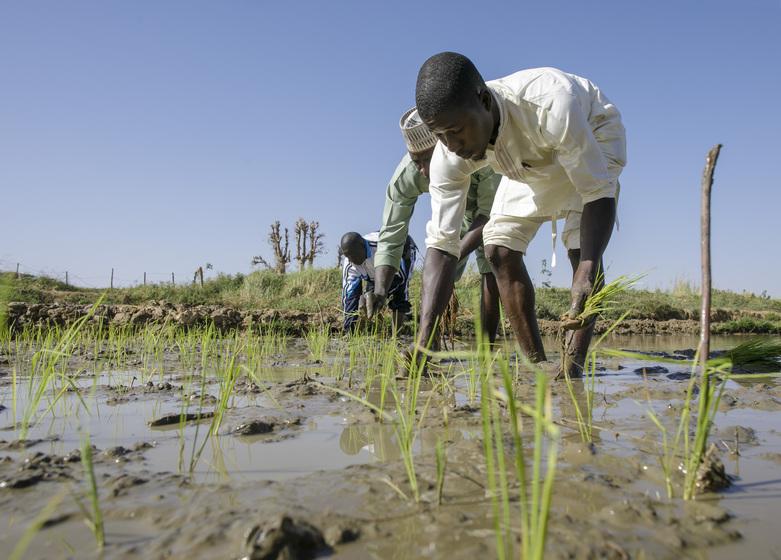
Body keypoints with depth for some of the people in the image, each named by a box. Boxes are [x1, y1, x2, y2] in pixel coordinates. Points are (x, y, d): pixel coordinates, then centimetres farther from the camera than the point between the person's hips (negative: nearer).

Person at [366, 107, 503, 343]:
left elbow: (489, 215, -35)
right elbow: (390, 237, -31)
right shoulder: (405, 177, -35)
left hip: (493, 203, -3)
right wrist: (380, 289, -46)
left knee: (490, 270, -18)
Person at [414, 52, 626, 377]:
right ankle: (537, 365, 0)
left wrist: (588, 273, -52)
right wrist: (423, 339, -38)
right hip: (535, 159, 4)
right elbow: (441, 242, -30)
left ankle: (572, 367, -14)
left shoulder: (550, 107, -45)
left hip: (594, 136, -4)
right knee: (499, 247, -9)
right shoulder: (448, 157, -30)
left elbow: (599, 192, -37)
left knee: (582, 249, -24)